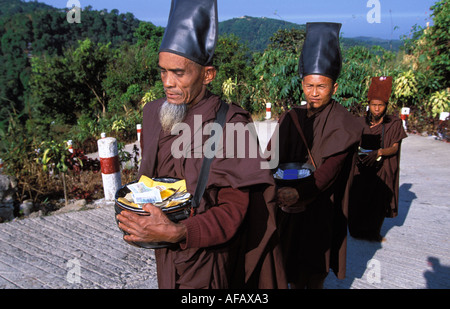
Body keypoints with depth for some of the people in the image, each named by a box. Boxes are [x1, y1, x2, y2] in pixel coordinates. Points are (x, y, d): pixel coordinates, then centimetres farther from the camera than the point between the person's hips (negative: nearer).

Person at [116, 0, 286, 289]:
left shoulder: (230, 124, -21)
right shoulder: (154, 113, -2)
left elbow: (233, 209, -21)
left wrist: (178, 232, -35)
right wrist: (134, 206, -5)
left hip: (207, 254, -5)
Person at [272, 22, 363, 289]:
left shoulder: (342, 123, -12)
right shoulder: (292, 118, 3)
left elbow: (331, 168, -24)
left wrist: (300, 192, -40)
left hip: (321, 205, -4)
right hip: (290, 203, 4)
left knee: (315, 268, 10)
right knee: (292, 260, 15)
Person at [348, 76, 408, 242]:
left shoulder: (394, 123, -3)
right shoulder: (361, 123, 2)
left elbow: (394, 147, -8)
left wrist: (379, 152, -27)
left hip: (382, 170, -1)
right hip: (362, 169, 1)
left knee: (379, 201, 2)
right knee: (358, 199, 0)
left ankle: (373, 231, 23)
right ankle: (357, 230, 20)